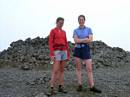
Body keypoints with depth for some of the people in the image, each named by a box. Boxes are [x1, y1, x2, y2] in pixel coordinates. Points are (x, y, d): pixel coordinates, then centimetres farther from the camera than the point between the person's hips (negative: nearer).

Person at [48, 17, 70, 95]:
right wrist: (51, 54, -18)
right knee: (55, 70, -12)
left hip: (64, 52, 6)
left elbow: (66, 43, 15)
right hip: (56, 52, -6)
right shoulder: (53, 31, -3)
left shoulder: (64, 32, 15)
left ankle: (61, 87, 11)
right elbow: (50, 43, -9)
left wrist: (68, 54, 10)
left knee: (62, 70, 6)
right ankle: (52, 88, -6)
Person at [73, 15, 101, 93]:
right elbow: (76, 41, -9)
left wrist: (80, 40, -10)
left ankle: (92, 87, -3)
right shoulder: (75, 30, 7)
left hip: (86, 49, -1)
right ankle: (80, 85, 10)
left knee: (89, 68, -6)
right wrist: (85, 39, -12)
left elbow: (90, 40, -9)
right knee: (78, 68, 2)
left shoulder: (89, 29, 6)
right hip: (77, 49, 1)